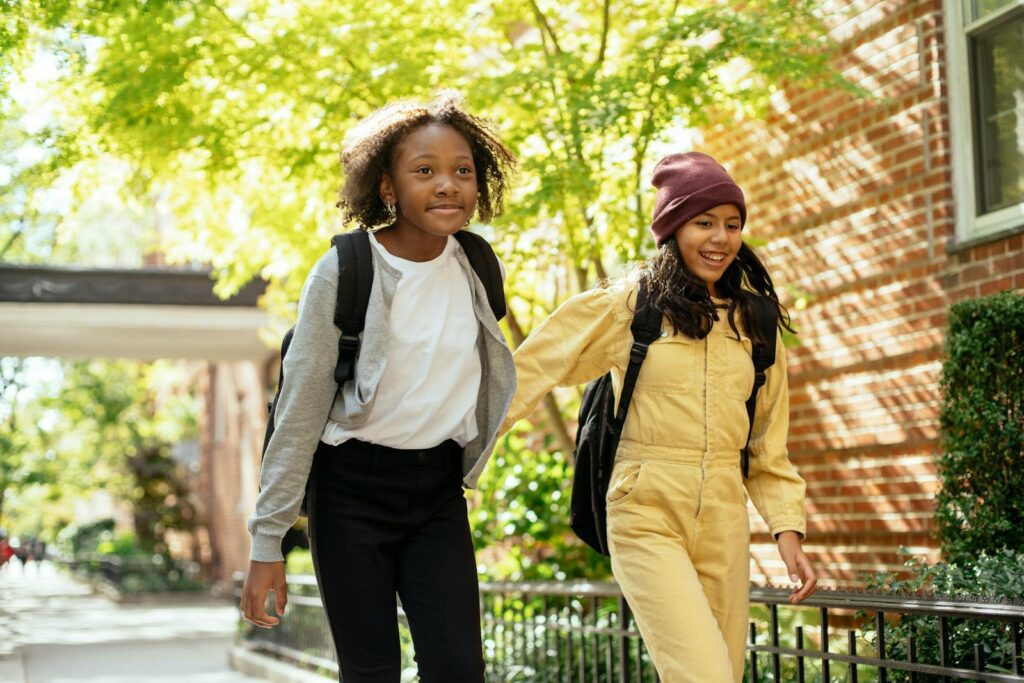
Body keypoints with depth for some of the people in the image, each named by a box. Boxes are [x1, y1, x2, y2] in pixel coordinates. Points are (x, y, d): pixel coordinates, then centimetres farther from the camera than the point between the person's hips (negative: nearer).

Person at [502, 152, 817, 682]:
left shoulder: (754, 323, 12)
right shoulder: (627, 304, -1)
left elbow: (768, 443, 15)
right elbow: (530, 373, 1)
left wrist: (788, 529, 6)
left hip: (724, 525, 5)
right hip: (647, 519, -5)